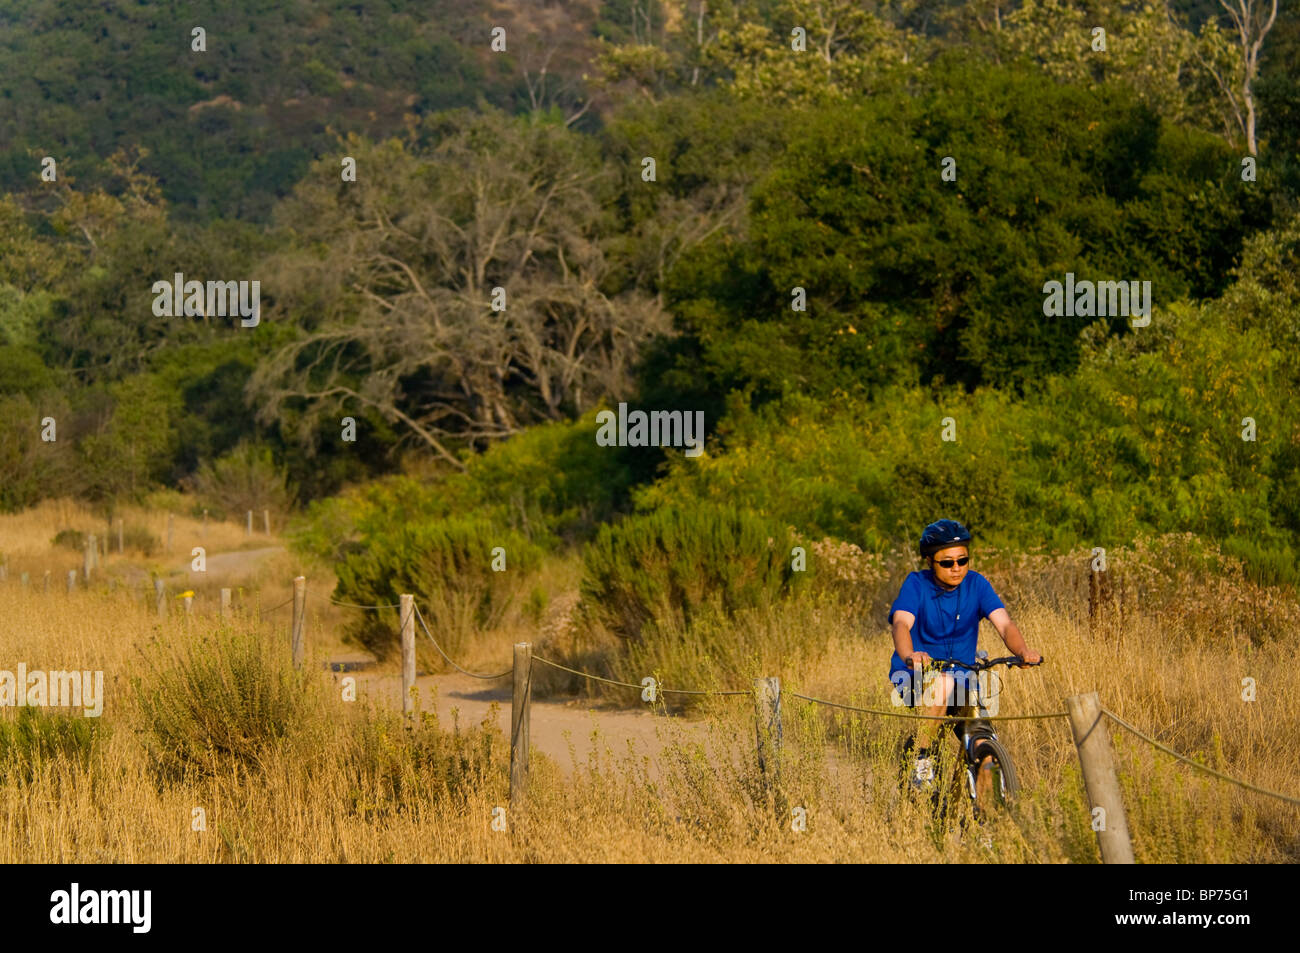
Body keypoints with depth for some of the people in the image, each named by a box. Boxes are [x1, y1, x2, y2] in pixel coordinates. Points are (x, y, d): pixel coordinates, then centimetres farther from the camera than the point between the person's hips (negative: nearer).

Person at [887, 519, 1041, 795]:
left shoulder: (976, 584, -2)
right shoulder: (916, 584, -10)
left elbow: (1004, 624, -15)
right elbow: (901, 623, -28)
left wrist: (1023, 651, -38)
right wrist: (909, 656, -51)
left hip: (962, 677, 3)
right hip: (914, 678, -3)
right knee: (941, 682, -38)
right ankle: (921, 758, -22)